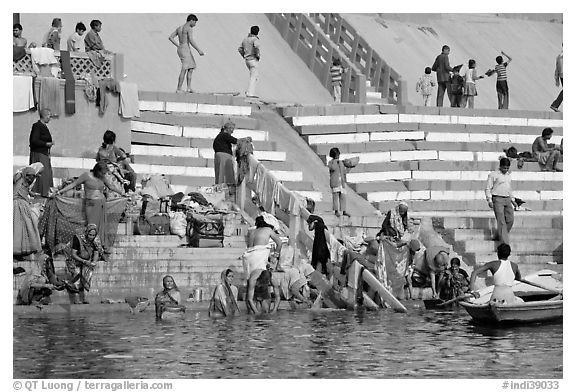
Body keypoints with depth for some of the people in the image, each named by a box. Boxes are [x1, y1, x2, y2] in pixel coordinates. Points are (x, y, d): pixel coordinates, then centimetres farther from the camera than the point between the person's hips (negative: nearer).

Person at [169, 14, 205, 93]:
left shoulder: (179, 28, 15)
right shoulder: (189, 29, -11)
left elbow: (170, 37, 16)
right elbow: (191, 41, -20)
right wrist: (199, 50, -15)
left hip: (180, 49, 9)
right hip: (186, 49, -9)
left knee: (191, 69, 13)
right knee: (184, 70, -7)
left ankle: (189, 88, 8)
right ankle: (179, 89, -6)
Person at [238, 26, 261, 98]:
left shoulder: (245, 39, 13)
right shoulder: (255, 39, -11)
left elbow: (240, 49, 17)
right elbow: (256, 46, -32)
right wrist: (257, 55, -18)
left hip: (247, 60, 8)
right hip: (253, 60, -8)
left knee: (254, 76, 19)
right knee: (253, 77, -7)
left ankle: (250, 91, 11)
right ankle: (250, 93, -13)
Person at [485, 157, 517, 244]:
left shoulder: (509, 176, 18)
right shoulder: (493, 175, -1)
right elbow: (488, 188, -2)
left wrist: (513, 200, 23)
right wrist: (489, 200, -11)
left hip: (507, 199, 7)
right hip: (498, 199, -7)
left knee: (510, 220, -1)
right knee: (501, 221, -10)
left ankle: (498, 236, 15)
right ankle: (505, 243, -13)